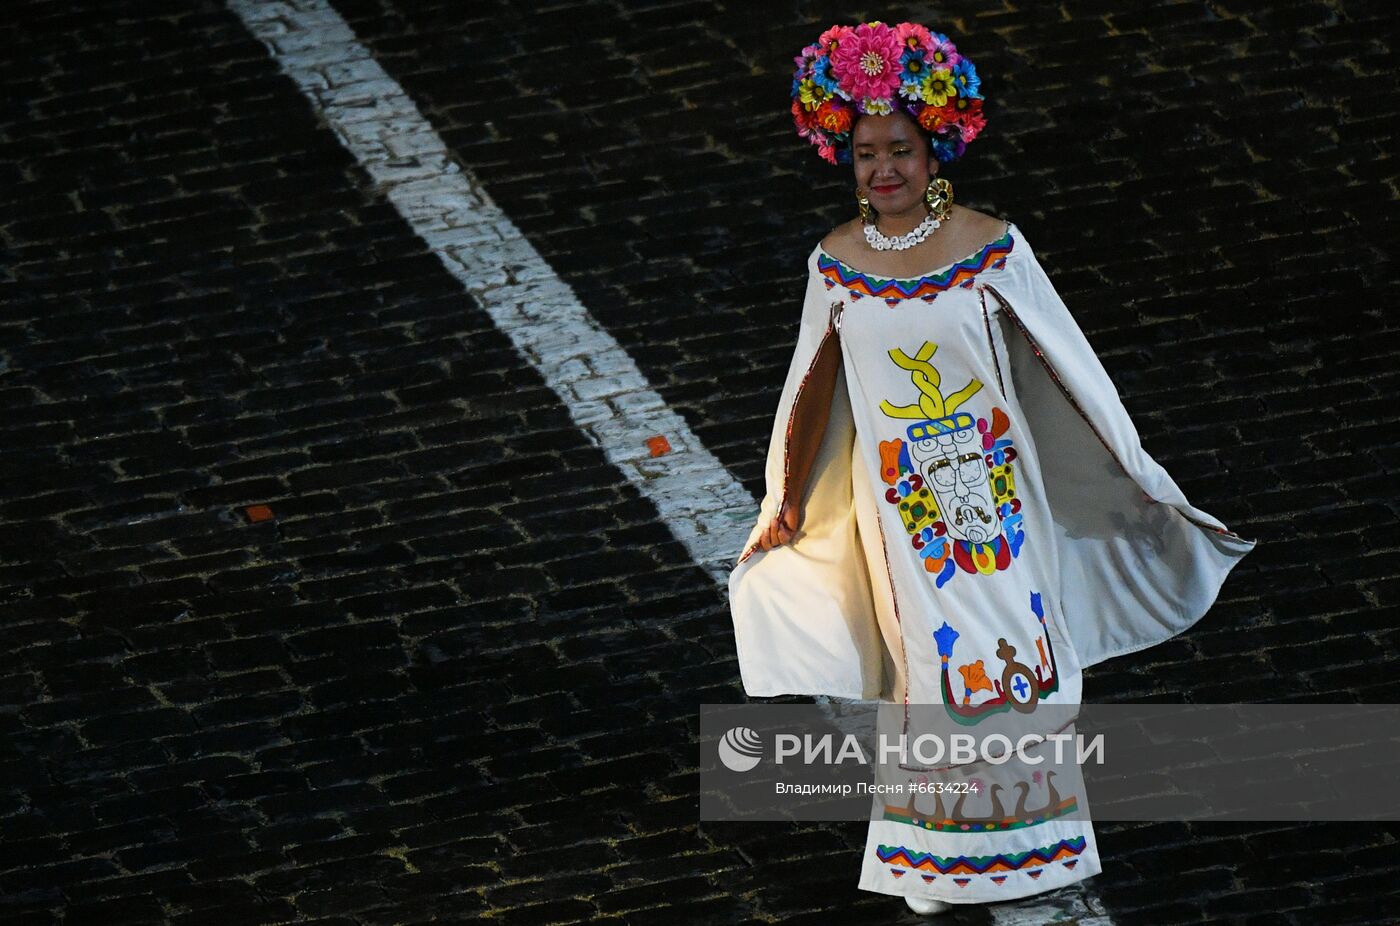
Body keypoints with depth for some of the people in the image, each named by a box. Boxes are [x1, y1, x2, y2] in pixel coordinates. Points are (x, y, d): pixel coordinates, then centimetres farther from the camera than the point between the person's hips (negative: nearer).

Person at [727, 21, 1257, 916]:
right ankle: (934, 856, 23)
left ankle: (1027, 833, 24)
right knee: (930, 662, 8)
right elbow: (814, 387, 8)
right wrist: (787, 498, 14)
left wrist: (1140, 479, -3)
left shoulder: (990, 247, -11)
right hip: (898, 498, 1)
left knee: (1017, 651, 5)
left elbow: (1068, 364, -5)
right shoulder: (837, 262, -5)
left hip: (995, 483, -1)